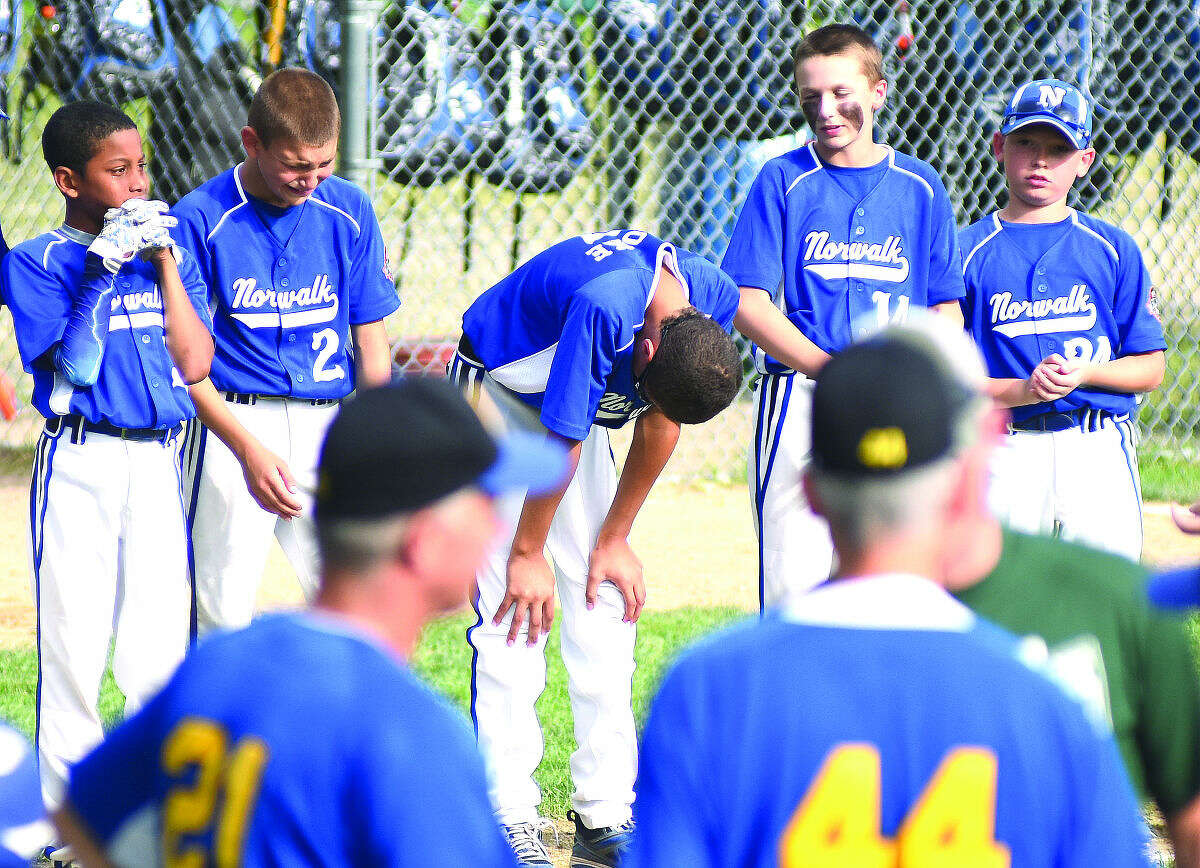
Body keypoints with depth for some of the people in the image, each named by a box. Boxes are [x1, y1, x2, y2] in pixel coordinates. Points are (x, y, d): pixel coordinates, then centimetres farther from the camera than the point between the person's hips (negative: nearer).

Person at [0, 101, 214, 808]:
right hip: (80, 465, -4)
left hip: (158, 464, 4)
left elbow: (195, 364, 2)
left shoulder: (171, 253, 13)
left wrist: (164, 262, 0)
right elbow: (74, 366, -13)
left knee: (159, 656, 2)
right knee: (74, 648, -2)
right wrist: (104, 271, -15)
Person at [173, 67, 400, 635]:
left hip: (326, 425, 3)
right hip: (230, 423, -3)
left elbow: (371, 344, 10)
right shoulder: (201, 218, -7)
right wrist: (248, 449, -15)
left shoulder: (349, 212, 4)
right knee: (222, 614, -6)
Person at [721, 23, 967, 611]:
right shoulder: (783, 181, 3)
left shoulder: (919, 187, 10)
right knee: (793, 582, -6)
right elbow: (747, 301, -4)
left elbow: (946, 307, 13)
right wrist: (826, 366, -17)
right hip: (800, 403, -2)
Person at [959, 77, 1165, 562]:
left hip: (1099, 450, 1)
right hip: (1006, 454, -1)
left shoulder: (1113, 249, 11)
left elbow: (1151, 367, 9)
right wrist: (1024, 390, -14)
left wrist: (1084, 373, -10)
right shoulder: (968, 250, 6)